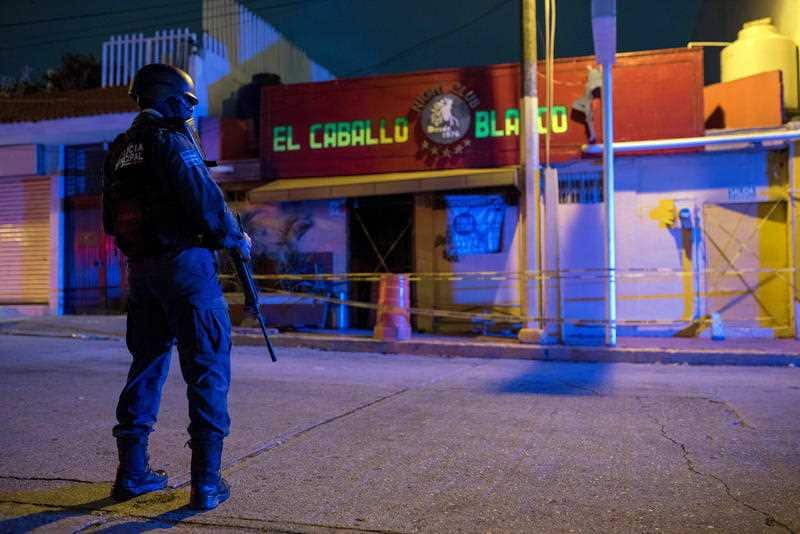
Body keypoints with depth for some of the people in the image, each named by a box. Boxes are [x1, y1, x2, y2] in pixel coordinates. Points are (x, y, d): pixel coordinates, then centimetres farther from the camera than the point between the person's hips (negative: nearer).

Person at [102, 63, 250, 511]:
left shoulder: (118, 151, 15)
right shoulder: (171, 142, -9)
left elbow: (112, 221, 18)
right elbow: (207, 205, -17)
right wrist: (238, 239, -1)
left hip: (140, 270, 8)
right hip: (186, 264, -8)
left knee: (147, 365, 16)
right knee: (207, 371, -2)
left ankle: (133, 473, 22)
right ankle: (207, 482, 0)